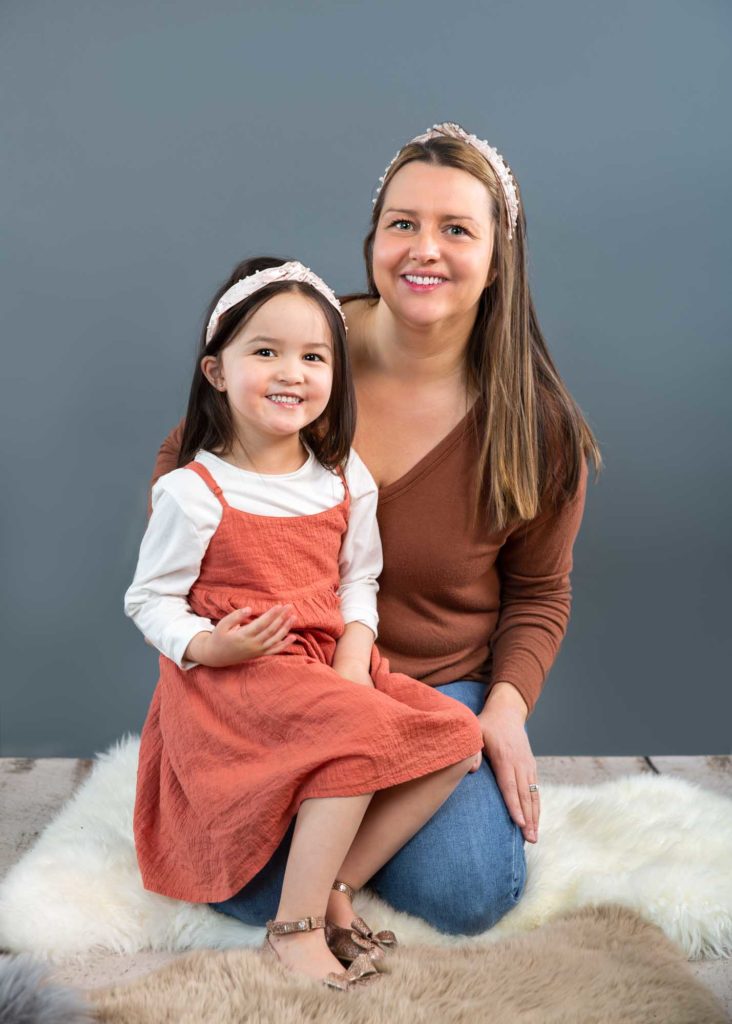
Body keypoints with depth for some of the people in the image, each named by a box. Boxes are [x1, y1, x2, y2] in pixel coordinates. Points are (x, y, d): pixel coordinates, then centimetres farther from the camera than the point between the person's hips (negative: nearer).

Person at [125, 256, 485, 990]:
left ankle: (334, 886, -4)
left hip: (330, 666, 7)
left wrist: (356, 652, -7)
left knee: (455, 736, -10)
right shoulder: (194, 492, -10)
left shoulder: (348, 481, 5)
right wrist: (206, 646, -22)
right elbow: (149, 599, -5)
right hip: (232, 681, -6)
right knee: (364, 734, -30)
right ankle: (295, 925, -14)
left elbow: (357, 579, 10)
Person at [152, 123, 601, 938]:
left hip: (442, 685, 1)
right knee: (244, 886, -19)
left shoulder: (535, 427, -9)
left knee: (466, 894, -18)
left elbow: (538, 593, 5)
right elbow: (182, 455, 6)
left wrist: (507, 708, -12)